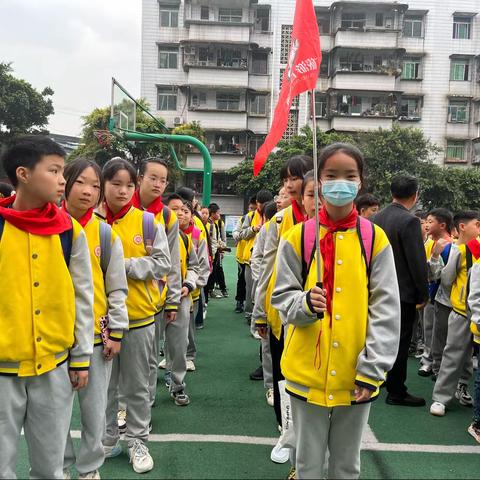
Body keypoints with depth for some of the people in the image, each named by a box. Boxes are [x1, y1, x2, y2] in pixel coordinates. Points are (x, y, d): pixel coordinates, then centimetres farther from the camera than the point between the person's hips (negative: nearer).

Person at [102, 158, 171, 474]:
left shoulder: (147, 221, -3)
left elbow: (163, 263, -6)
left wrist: (126, 265, -16)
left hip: (138, 315, -1)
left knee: (137, 385, 12)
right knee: (104, 383, 15)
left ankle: (138, 442, 29)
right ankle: (106, 440, 33)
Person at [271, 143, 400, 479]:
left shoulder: (375, 238, -3)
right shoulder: (298, 236, -3)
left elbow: (386, 309, -4)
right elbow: (282, 296, -1)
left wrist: (373, 369, -9)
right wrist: (305, 303, -23)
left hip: (356, 374, 1)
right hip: (308, 370, 0)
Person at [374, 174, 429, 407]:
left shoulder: (377, 217, 3)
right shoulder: (409, 221, -19)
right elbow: (418, 262, -18)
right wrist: (423, 294, -8)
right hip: (403, 292, -7)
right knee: (400, 342, 3)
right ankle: (396, 392, 13)